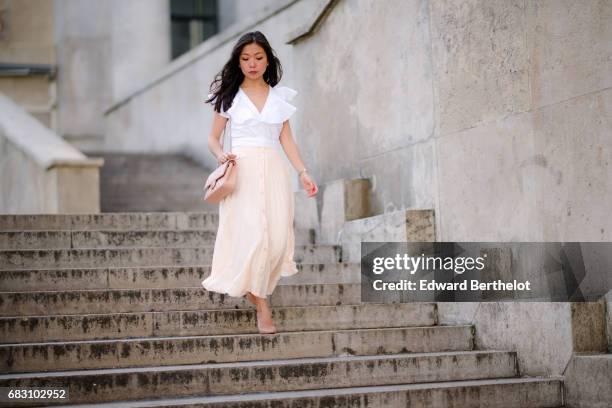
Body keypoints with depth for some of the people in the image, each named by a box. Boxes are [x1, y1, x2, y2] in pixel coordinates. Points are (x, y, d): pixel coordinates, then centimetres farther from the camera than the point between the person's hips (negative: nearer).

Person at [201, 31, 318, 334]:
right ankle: (262, 307, -7)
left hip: (273, 170, 2)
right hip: (241, 170, -2)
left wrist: (302, 172, 2)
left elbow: (286, 139, 13)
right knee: (252, 234, -14)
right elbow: (213, 138, 10)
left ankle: (252, 286, 18)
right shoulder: (230, 96, 8)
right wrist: (221, 155, -12)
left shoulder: (280, 96, 14)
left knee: (276, 237, -8)